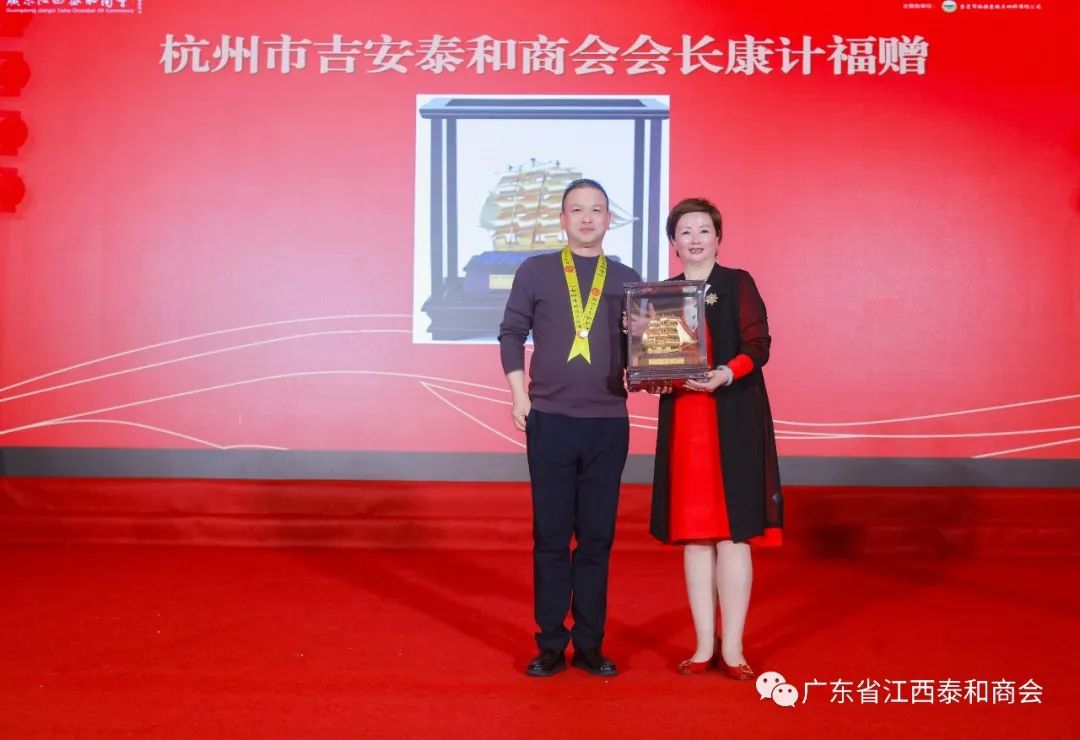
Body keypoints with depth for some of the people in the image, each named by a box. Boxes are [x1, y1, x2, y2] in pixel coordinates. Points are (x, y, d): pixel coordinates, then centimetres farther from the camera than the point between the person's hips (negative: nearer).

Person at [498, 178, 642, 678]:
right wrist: (519, 397, -2)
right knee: (551, 536, 4)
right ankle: (550, 645, 14)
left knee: (598, 537, 6)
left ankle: (590, 644, 16)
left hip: (608, 423, 2)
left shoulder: (627, 279, 10)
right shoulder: (535, 271, 5)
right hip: (549, 420, -1)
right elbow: (512, 333, 6)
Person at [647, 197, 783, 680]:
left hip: (733, 422, -4)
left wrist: (725, 375, -23)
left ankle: (732, 647, 5)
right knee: (693, 535, 5)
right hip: (682, 424, 4)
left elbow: (759, 345, -7)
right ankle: (704, 645, 14)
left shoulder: (738, 284, 2)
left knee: (732, 532, -3)